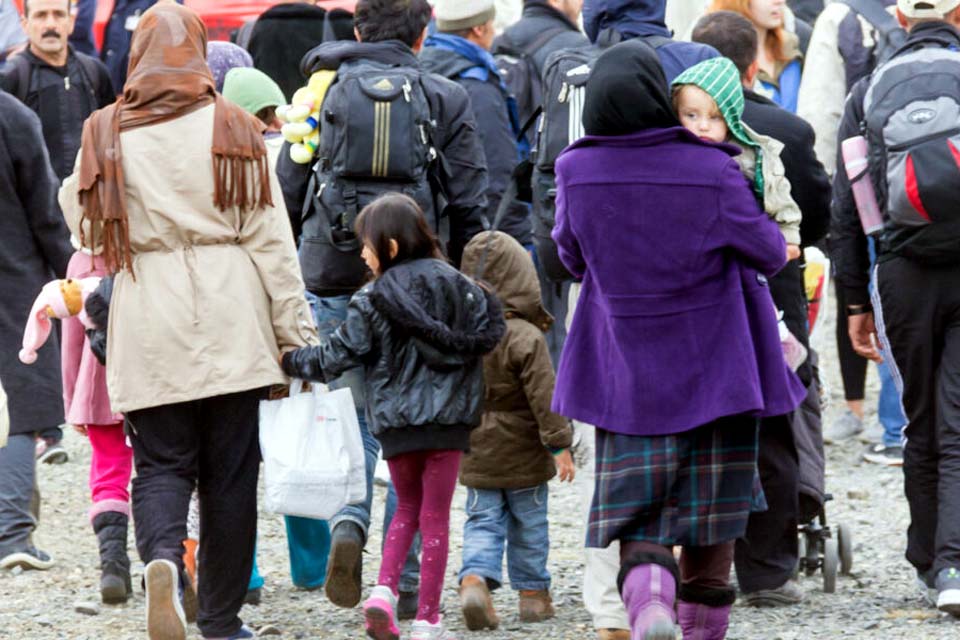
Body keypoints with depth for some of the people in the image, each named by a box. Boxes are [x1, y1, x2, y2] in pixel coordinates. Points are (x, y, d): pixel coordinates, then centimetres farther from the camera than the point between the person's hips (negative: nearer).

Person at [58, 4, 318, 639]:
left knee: (161, 463, 6)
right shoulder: (233, 130, -3)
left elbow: (85, 227, 12)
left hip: (149, 328, 0)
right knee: (229, 471, 8)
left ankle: (162, 557, -25)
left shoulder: (107, 135, 0)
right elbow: (270, 239, -1)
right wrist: (296, 333, 4)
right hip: (230, 324, 0)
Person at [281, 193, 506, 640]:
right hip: (446, 418, 0)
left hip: (396, 420, 0)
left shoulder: (372, 301, -4)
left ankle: (384, 590, 0)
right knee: (435, 516, 5)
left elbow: (338, 355, -4)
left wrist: (291, 362, 9)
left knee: (407, 507, 20)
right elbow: (488, 332, -1)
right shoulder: (455, 285, 0)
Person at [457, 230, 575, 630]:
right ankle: (533, 593, 20)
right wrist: (560, 444, -15)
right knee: (529, 525, 11)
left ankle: (475, 579, -17)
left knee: (483, 522, 7)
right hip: (524, 458, -4)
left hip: (477, 457, 4)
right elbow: (544, 397, -20)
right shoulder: (525, 338, -19)